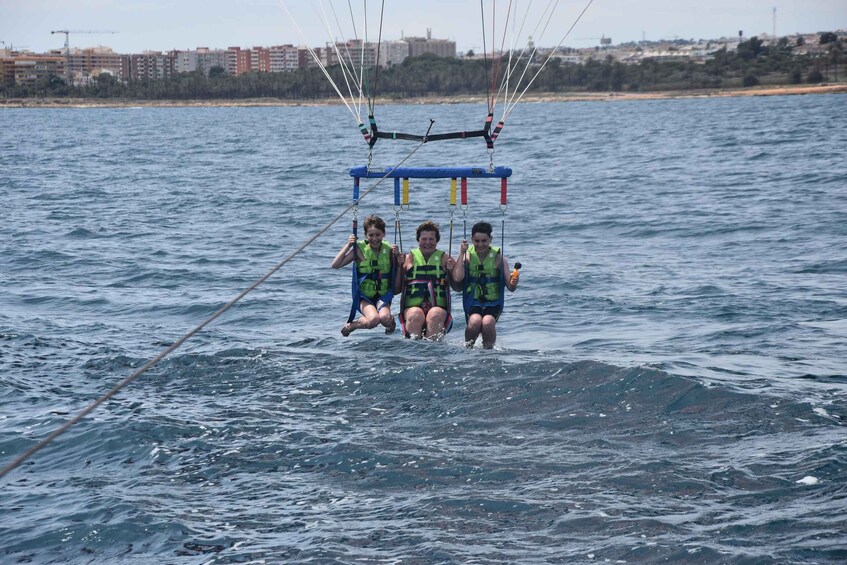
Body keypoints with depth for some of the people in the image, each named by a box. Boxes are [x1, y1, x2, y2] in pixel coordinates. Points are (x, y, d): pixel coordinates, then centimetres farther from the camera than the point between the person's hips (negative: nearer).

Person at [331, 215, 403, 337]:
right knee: (374, 320, -29)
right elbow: (335, 265, -10)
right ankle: (349, 326, 1)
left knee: (384, 318, -31)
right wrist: (348, 245, -13)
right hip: (364, 296, -1)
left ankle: (390, 322, 6)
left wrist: (398, 257, -13)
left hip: (383, 296, 1)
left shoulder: (389, 250, -1)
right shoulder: (360, 249, -6)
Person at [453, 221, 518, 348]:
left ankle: (488, 348, -5)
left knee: (487, 322, -31)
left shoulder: (498, 258, 0)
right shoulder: (468, 256, 3)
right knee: (475, 321, -30)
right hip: (473, 302, 0)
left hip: (493, 302, 0)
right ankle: (468, 348, -4)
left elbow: (511, 288, -1)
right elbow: (457, 278, -15)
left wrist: (513, 283, -25)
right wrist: (461, 253, -11)